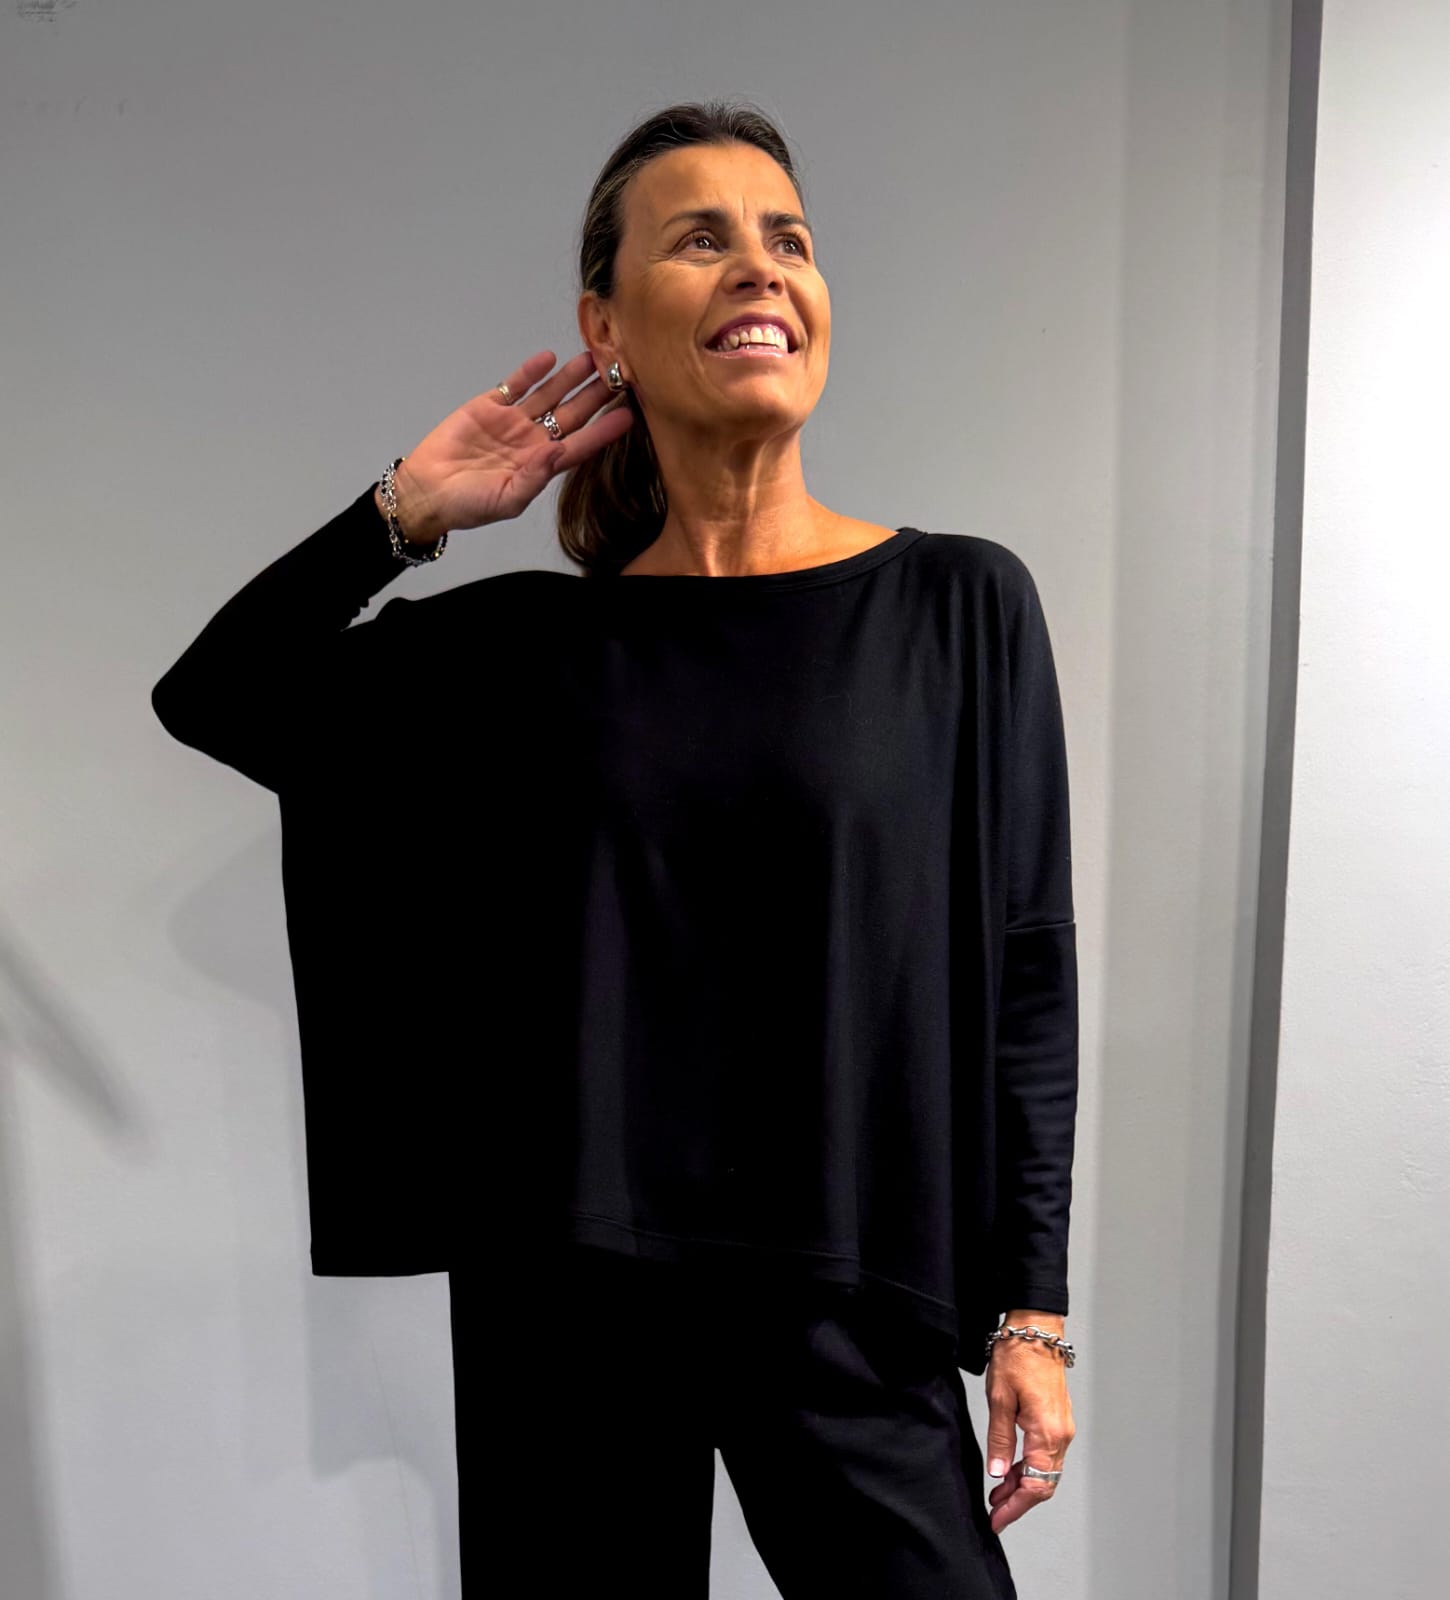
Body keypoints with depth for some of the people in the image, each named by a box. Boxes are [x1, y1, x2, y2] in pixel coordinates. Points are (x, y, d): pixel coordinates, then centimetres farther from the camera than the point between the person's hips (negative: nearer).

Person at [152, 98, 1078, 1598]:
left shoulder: (958, 604, -4)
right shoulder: (534, 643, -1)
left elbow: (1026, 971, -3)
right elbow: (208, 698, 8)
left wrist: (1029, 1309, -3)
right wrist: (406, 511, -3)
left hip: (850, 1299, -1)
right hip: (567, 1290, 2)